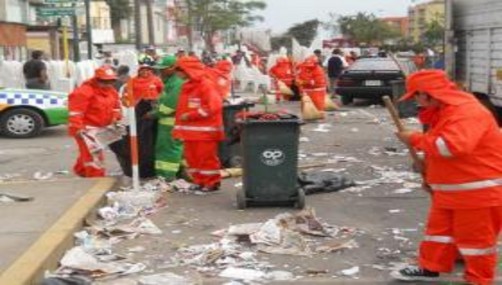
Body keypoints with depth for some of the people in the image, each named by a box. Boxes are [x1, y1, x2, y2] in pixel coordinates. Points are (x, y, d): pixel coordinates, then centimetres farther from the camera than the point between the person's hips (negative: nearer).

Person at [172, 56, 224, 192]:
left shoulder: (206, 84, -12)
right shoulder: (186, 86, 15)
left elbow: (213, 106, -19)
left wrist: (190, 115, -18)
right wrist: (178, 127, 14)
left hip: (205, 130, -8)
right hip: (190, 130, 8)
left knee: (207, 156, -3)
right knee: (192, 157, 10)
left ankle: (212, 182, 7)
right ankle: (199, 181, 21)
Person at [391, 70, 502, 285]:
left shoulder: (467, 111, -23)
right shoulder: (443, 111, 11)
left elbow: (453, 146, -37)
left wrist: (416, 139, -25)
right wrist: (428, 168, 11)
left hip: (477, 191, -10)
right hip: (449, 189, 10)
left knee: (475, 236, 2)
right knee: (439, 229, 17)